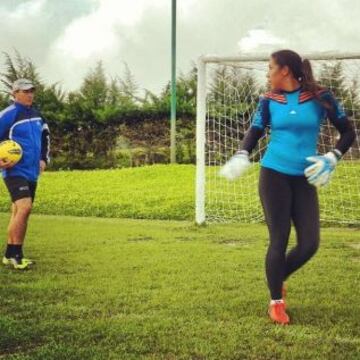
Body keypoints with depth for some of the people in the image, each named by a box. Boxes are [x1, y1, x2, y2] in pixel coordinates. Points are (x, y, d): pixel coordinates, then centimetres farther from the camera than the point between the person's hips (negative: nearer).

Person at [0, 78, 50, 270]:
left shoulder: (36, 115, 11)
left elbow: (45, 136, 26)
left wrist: (44, 159, 16)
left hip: (32, 172, 8)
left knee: (19, 212, 11)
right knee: (24, 207, -21)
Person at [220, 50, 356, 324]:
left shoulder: (320, 97, -2)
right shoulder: (269, 101, 2)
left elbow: (348, 132, 4)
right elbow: (255, 132, 11)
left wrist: (332, 159, -11)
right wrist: (242, 156, -9)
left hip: (304, 180, 1)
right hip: (274, 176, -1)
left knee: (310, 244, -2)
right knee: (279, 240, -2)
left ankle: (279, 280, 27)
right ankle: (276, 302, 14)